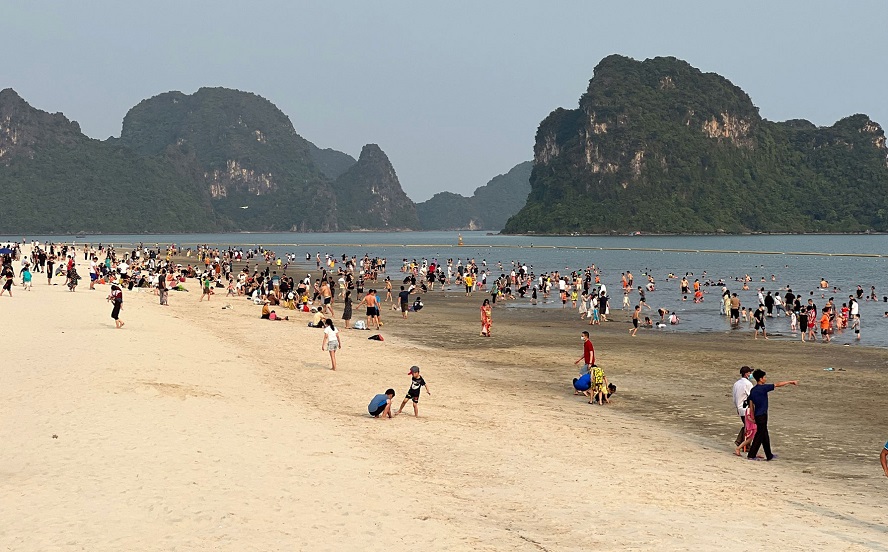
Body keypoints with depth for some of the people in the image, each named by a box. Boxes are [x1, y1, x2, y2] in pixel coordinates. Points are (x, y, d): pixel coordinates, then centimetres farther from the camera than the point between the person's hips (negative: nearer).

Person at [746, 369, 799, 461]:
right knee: (760, 435, -3)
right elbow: (778, 384, -10)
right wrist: (790, 382, -1)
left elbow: (751, 404, 11)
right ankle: (751, 455, -3)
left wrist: (753, 417, 16)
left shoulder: (752, 390, 8)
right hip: (762, 415, -8)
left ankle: (769, 456, 22)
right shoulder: (763, 388, -14)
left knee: (765, 436, 15)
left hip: (757, 415, 8)